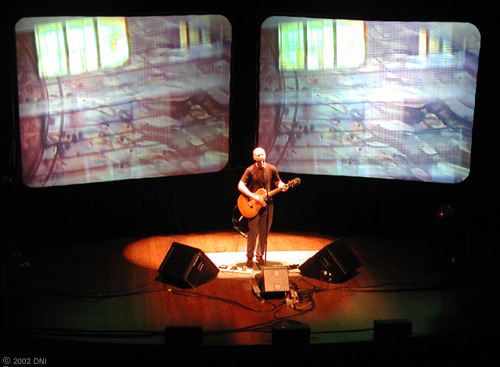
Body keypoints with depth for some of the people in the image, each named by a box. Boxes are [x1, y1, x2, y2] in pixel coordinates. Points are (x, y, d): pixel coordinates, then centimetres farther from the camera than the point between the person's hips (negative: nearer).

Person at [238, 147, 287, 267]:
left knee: (264, 232, 7)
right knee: (253, 232, -6)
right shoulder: (250, 170, -7)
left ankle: (260, 255, 22)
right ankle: (249, 257, 7)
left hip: (267, 203, 3)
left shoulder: (271, 169, 2)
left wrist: (282, 186, -12)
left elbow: (278, 182, 13)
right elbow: (240, 185, -10)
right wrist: (253, 196, -20)